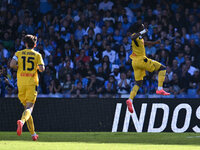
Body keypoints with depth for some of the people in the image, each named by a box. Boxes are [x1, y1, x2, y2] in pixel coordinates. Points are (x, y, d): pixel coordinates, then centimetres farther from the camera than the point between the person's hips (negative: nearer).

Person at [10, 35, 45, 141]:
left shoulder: (18, 53, 6)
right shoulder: (37, 55, 4)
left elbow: (12, 64, -9)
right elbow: (42, 69, -7)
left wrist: (19, 67, 11)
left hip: (21, 83, 2)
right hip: (32, 83, -2)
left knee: (26, 107, 13)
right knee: (29, 107, -7)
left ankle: (33, 134, 14)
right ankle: (22, 121, -41)